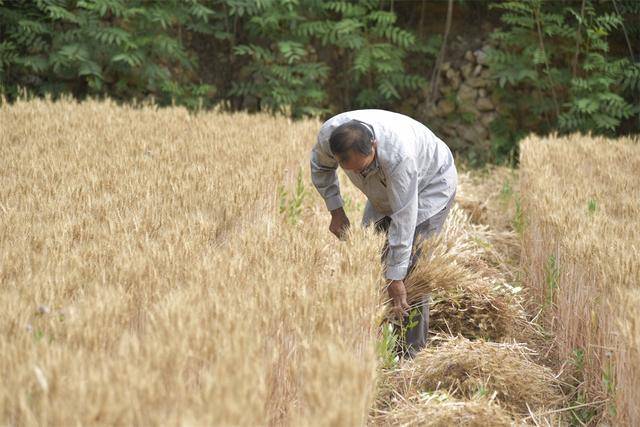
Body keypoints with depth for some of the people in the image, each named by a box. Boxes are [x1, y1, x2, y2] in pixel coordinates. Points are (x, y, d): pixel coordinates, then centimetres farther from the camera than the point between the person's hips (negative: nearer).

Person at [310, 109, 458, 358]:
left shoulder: (399, 156, -44)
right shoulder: (328, 135, -27)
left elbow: (403, 219, -39)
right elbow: (321, 167, 0)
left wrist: (395, 278, -35)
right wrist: (336, 211, -5)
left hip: (430, 184, -6)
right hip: (385, 190, 6)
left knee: (410, 265, -17)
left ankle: (411, 351, -10)